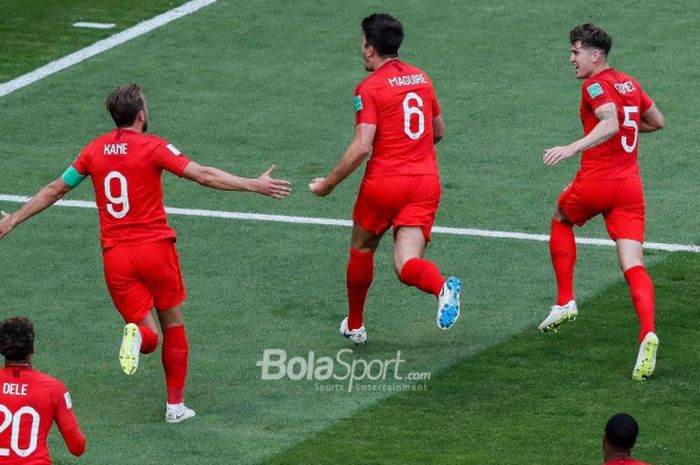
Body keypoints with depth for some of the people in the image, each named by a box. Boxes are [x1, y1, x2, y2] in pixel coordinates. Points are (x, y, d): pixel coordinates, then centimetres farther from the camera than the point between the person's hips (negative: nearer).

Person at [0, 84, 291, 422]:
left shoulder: (94, 150, 7)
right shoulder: (153, 147, -6)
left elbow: (54, 190, 13)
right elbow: (203, 175, -14)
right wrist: (254, 185, -12)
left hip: (115, 256, 3)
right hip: (156, 248, -3)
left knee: (148, 336, 7)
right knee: (173, 325, 15)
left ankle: (136, 336, -30)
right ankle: (175, 405, 16)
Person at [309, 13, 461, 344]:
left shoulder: (370, 88, -8)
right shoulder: (421, 78, 12)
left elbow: (362, 147, -16)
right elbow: (438, 131, 24)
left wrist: (327, 184, -6)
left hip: (384, 183, -4)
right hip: (426, 181, 4)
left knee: (361, 250, 21)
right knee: (407, 265, -2)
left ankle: (354, 326, 34)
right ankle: (442, 286, -36)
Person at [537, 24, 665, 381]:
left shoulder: (596, 86, -8)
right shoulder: (629, 84, 15)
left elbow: (610, 124, -27)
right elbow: (657, 121, 28)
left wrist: (573, 148, -36)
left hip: (596, 181, -6)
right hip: (630, 185, 6)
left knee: (561, 221, 27)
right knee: (633, 266, -5)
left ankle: (565, 301, 22)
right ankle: (647, 334, -26)